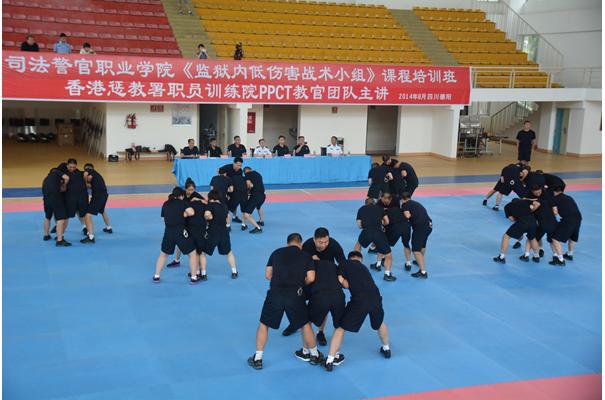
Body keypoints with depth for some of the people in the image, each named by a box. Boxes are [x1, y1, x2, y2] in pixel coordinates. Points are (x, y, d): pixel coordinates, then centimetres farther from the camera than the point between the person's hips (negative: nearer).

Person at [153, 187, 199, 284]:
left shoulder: (165, 204, 11)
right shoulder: (183, 203, -1)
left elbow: (164, 217, 14)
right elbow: (191, 212, -16)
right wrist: (184, 214, 5)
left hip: (168, 232, 4)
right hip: (180, 231, -4)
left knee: (163, 254, 23)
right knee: (192, 253, 12)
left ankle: (156, 277, 26)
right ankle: (193, 278, 13)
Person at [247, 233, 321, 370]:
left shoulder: (276, 253, 14)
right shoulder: (306, 256, 10)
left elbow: (268, 275, 14)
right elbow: (310, 278, -1)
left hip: (275, 293, 1)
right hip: (295, 295, -1)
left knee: (264, 324, 17)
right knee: (305, 324, 19)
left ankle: (258, 359, 17)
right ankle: (314, 355, 35)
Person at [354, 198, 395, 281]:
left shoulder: (361, 209, 21)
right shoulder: (379, 207, 20)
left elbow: (359, 225, 15)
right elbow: (387, 222, 16)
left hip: (366, 232, 2)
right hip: (379, 232, -1)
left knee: (358, 244, 36)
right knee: (388, 255, 12)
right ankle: (387, 274, -1)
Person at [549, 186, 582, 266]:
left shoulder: (555, 198, 9)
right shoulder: (569, 197, 28)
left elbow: (555, 212, 2)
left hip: (568, 219, -7)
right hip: (578, 217, 7)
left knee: (556, 238, 0)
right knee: (572, 237, 30)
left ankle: (560, 260, -4)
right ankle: (570, 254, 49)